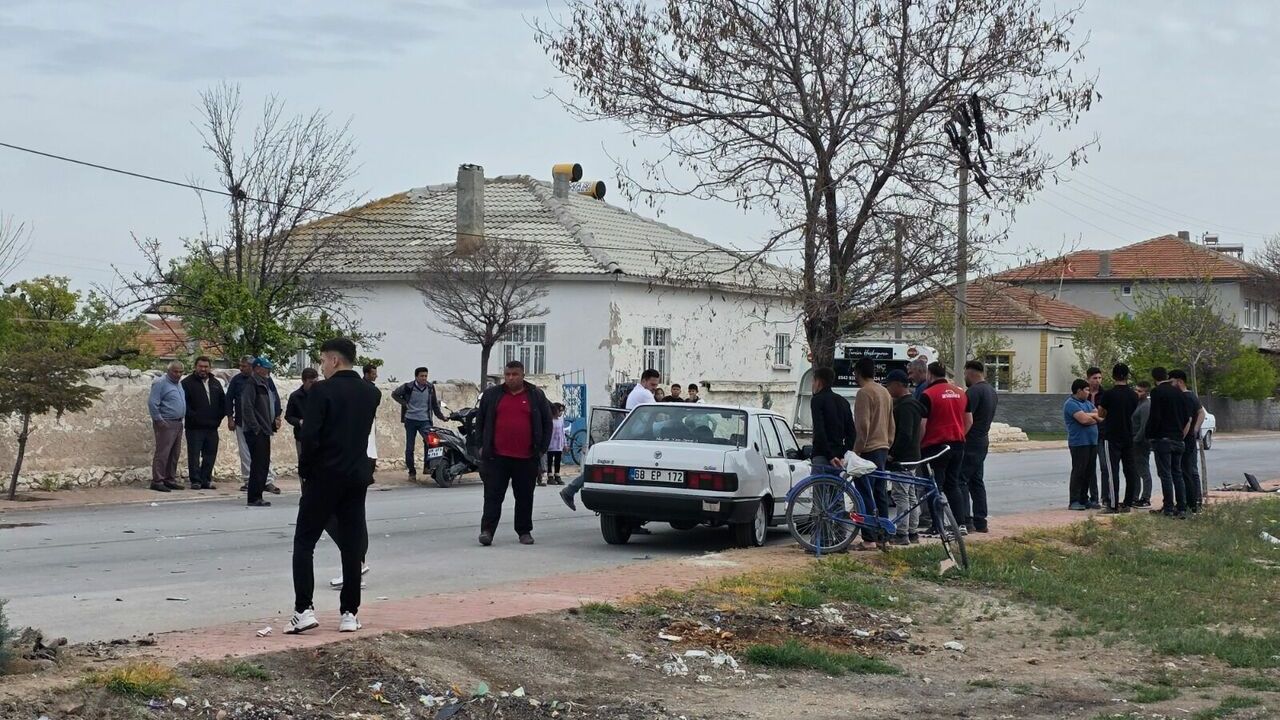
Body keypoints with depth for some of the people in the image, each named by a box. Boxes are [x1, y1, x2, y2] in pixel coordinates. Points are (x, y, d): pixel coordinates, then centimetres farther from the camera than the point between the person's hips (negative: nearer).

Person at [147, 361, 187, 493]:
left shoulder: (178, 383, 17)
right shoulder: (161, 383, -10)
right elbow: (152, 403, -16)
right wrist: (159, 420, -17)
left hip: (178, 423, 9)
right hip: (166, 423, -9)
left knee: (174, 454, 11)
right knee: (162, 453, -9)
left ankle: (170, 479, 17)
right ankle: (157, 481, -9)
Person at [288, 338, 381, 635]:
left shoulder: (322, 391, -12)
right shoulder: (371, 394, 6)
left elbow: (309, 436, -16)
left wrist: (307, 470, -4)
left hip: (324, 477, -5)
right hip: (358, 477, 5)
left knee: (304, 542, 4)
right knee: (352, 545, 8)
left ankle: (304, 609, -6)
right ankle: (350, 613, 8)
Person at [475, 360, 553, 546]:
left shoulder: (536, 396, 7)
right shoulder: (491, 395, 8)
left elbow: (547, 423, 11)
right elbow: (480, 421, 17)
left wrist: (541, 449, 4)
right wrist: (482, 446, 11)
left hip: (526, 458, 0)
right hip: (497, 456, 0)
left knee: (525, 497, 8)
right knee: (493, 495, -5)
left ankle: (524, 531, 17)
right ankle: (487, 530, -8)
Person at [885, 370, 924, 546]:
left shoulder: (905, 406, -18)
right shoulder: (910, 403, 17)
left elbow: (905, 434, -25)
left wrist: (892, 453, -19)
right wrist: (893, 451, 20)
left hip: (902, 459, -11)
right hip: (911, 456, 11)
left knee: (901, 495, -9)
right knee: (911, 495, 14)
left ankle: (902, 534, -8)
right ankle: (913, 532, 20)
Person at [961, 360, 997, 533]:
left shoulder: (974, 391, -17)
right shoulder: (991, 390, 15)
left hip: (970, 442, -10)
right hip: (983, 440, 10)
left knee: (961, 481, -8)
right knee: (977, 481, 14)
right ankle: (980, 522, 14)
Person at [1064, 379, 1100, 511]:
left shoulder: (1088, 403, 19)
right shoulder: (1071, 404, -10)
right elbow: (1083, 419, -21)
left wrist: (1088, 416, -9)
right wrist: (1094, 418, -1)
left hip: (1092, 442, 8)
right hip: (1079, 443, -8)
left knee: (1089, 472, 9)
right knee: (1079, 471, -8)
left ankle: (1084, 499, 16)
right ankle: (1074, 501, -6)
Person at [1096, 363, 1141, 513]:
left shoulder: (1109, 394, -12)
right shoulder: (1133, 395, 3)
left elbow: (1101, 414, -2)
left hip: (1112, 437, -5)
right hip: (1128, 437, 5)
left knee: (1113, 471, -4)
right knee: (1130, 470, 10)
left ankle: (1113, 505, -7)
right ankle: (1128, 503, 13)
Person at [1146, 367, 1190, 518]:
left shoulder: (1157, 392, -10)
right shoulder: (1178, 392, 10)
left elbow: (1154, 416, -16)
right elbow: (1186, 417, 13)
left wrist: (1149, 436, -6)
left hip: (1163, 438, -7)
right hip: (1178, 439, 7)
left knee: (1165, 474, -4)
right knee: (1177, 473, 11)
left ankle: (1168, 508, -5)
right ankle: (1181, 508, 10)